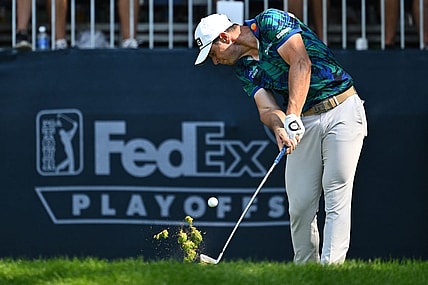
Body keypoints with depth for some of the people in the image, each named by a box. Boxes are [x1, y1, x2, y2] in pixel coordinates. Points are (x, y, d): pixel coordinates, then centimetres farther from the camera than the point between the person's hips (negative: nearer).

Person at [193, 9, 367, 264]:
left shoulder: (271, 22, -9)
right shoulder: (246, 69, 10)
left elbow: (301, 63, -20)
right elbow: (267, 108, -1)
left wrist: (292, 116, -27)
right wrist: (279, 126, -26)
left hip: (342, 110, -6)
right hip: (304, 123, 6)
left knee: (336, 197, -12)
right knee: (300, 205, -2)